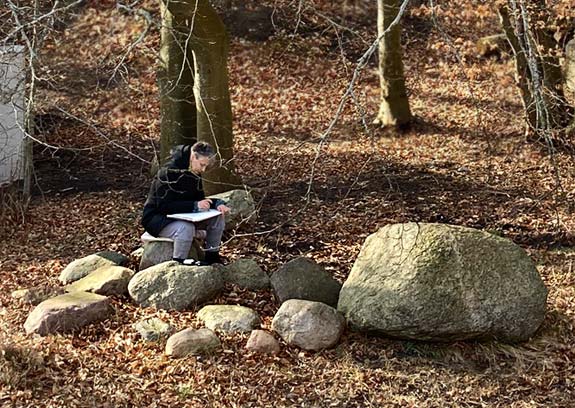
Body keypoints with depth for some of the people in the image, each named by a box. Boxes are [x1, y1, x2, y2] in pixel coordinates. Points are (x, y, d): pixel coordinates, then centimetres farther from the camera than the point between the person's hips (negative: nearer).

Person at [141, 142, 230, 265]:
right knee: (186, 228, -38)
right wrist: (194, 206, -34)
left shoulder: (194, 173, 0)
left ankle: (212, 257, 6)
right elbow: (164, 205, -28)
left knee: (218, 217, -7)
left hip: (182, 216, 8)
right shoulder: (169, 171, -24)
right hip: (157, 218, -8)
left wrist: (217, 203, -14)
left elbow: (199, 198, 8)